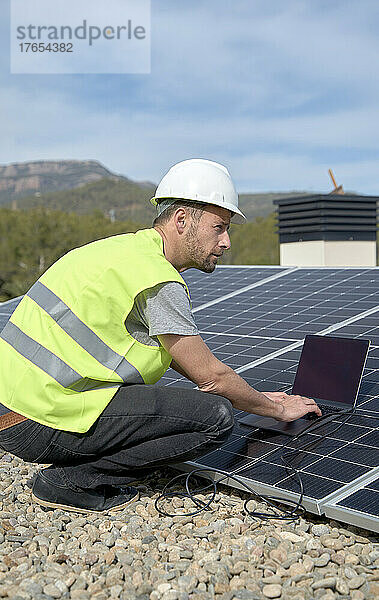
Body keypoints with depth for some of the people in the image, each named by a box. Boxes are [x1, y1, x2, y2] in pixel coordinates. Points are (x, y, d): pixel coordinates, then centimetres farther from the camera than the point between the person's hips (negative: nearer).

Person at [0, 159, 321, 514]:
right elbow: (211, 375, -8)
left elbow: (178, 351, 25)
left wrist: (253, 396, 25)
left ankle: (71, 469, 13)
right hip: (42, 421, -10)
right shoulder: (159, 280, -15)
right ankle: (71, 480, -5)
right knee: (215, 418, -12)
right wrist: (277, 409, 9)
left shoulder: (127, 247, 16)